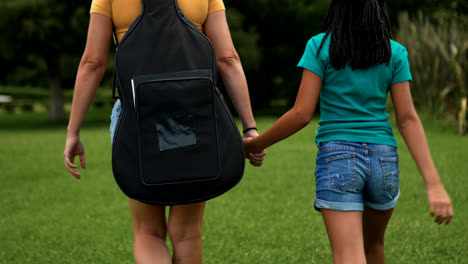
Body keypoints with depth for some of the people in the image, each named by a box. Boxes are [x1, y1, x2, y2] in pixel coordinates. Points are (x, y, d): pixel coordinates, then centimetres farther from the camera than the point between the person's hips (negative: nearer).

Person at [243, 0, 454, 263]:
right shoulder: (396, 53, 6)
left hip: (337, 157, -4)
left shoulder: (320, 46, -1)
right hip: (383, 159, 4)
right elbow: (408, 119, -1)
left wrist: (258, 143, 9)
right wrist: (434, 184, -4)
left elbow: (301, 114, -6)